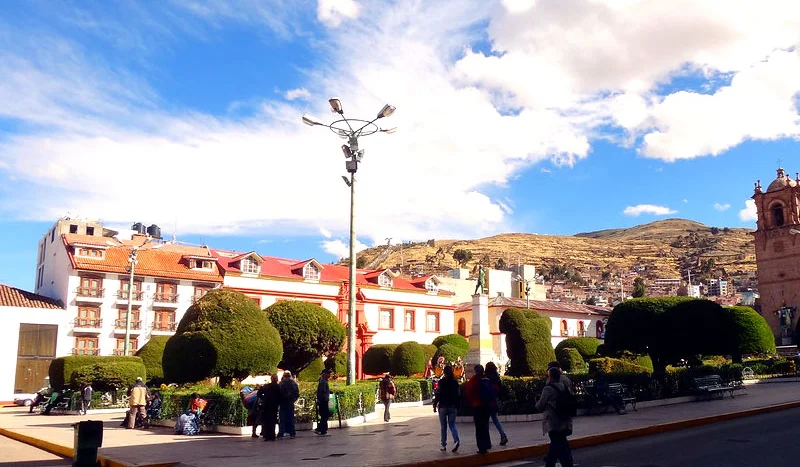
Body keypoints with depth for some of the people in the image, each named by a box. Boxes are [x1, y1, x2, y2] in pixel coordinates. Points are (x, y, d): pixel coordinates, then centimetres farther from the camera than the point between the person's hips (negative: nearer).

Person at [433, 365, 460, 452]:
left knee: (443, 426, 7)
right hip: (453, 407, 3)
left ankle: (444, 445, 11)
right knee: (452, 425, 9)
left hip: (443, 406, -3)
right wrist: (458, 406, 14)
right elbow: (458, 395, 6)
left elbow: (438, 394, -11)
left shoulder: (442, 382, -9)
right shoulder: (455, 382, 3)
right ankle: (456, 440, -14)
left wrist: (435, 405, -3)